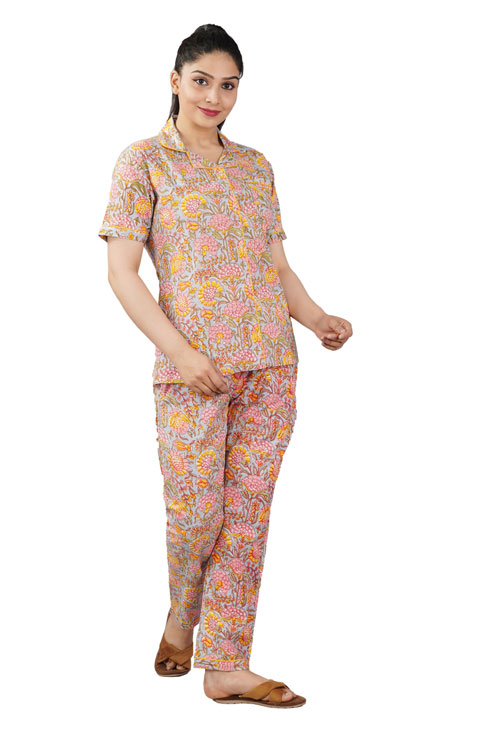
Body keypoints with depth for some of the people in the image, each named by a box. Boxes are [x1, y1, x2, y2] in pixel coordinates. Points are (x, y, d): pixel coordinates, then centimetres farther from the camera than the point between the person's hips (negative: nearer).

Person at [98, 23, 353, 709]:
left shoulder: (255, 165, 16)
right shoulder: (144, 160, 2)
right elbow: (122, 272, -5)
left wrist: (318, 318, -2)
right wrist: (182, 353, -15)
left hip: (271, 363, 4)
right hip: (194, 367, -4)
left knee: (246, 515, 4)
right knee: (196, 512, -3)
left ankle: (226, 665, 13)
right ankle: (182, 613, 29)